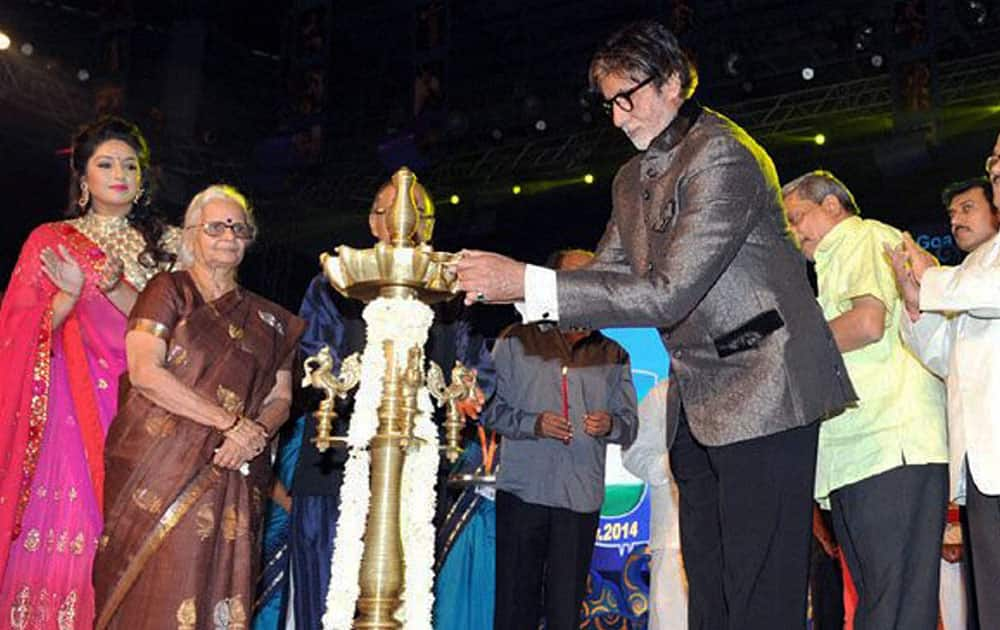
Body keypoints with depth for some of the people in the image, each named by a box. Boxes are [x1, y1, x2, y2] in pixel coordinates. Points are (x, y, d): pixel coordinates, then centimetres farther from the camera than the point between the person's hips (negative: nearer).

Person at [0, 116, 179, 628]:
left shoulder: (164, 244, 12)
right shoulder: (50, 241, 8)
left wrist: (116, 288, -12)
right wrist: (70, 294, -16)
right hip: (71, 409, -1)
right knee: (63, 532, -6)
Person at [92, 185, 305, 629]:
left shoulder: (267, 319, 16)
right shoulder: (169, 290, 4)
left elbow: (280, 399, 13)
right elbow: (144, 372, -10)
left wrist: (257, 433, -11)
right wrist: (233, 422, -13)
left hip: (233, 476, 4)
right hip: (161, 466, -3)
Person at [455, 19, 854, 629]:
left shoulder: (721, 156, -16)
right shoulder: (632, 180, 14)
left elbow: (668, 294, -23)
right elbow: (610, 275, 13)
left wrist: (530, 283, -26)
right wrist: (510, 284, -5)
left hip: (761, 393, -8)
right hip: (697, 403, 9)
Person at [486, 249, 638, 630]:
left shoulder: (612, 357, 14)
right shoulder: (517, 342, 7)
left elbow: (629, 425, 11)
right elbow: (491, 409, 4)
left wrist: (610, 425, -11)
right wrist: (533, 424, -13)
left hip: (582, 497, 2)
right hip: (523, 489, -2)